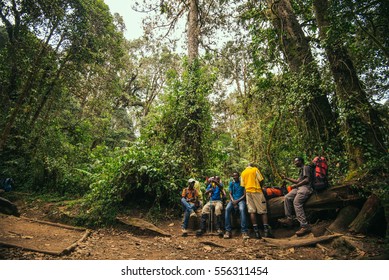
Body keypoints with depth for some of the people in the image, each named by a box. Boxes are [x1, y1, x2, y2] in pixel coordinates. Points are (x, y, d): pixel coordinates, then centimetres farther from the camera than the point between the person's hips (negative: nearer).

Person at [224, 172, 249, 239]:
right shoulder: (231, 183, 14)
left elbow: (245, 194, 0)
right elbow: (230, 194, 10)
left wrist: (237, 200, -12)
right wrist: (233, 201, -9)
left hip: (241, 200, -2)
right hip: (233, 200, 3)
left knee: (242, 209, -36)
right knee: (227, 209, -29)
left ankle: (244, 231, -37)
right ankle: (228, 231, -29)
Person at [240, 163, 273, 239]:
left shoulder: (243, 173, 17)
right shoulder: (255, 169, 6)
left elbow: (242, 185, 12)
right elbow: (261, 180, 0)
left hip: (248, 192, 3)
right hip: (257, 190, -3)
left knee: (252, 211, -1)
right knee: (263, 210, 0)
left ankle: (256, 231, -6)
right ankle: (266, 230, -7)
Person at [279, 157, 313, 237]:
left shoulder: (305, 167, 0)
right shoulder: (301, 170, 30)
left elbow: (307, 180, -12)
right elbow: (298, 181, 29)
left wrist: (295, 185, -9)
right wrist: (286, 178, 28)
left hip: (306, 187, -10)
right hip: (299, 187, 10)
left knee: (296, 202, -27)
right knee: (287, 198, -4)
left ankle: (305, 226, -30)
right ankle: (289, 219, -5)